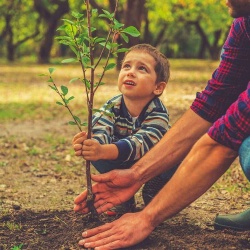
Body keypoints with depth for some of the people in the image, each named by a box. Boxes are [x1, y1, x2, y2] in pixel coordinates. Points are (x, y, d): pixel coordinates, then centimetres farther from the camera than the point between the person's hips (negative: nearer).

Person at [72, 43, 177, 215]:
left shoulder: (158, 113, -32)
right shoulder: (111, 107, -20)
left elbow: (141, 143, -48)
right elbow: (100, 133, -37)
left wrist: (103, 151, -67)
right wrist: (87, 144, -64)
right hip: (123, 165, 2)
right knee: (95, 155, -26)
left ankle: (153, 195, -2)